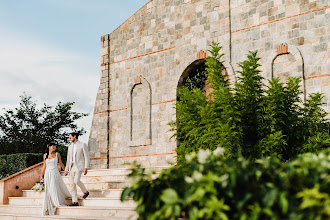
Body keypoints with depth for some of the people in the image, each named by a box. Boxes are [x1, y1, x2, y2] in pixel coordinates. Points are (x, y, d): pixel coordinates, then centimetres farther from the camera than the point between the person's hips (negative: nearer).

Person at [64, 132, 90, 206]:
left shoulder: (82, 145, -3)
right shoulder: (70, 147, 16)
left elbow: (87, 157, -7)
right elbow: (68, 159, 18)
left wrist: (86, 168, -16)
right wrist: (66, 170, 12)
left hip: (79, 166, -6)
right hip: (72, 167, 7)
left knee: (76, 181, -24)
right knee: (72, 184, 0)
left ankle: (85, 191, 3)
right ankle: (75, 202, 3)